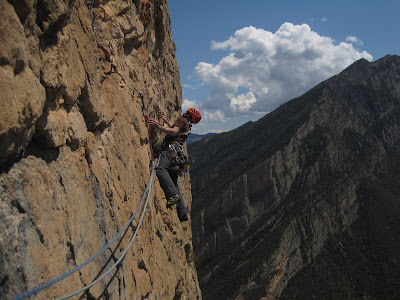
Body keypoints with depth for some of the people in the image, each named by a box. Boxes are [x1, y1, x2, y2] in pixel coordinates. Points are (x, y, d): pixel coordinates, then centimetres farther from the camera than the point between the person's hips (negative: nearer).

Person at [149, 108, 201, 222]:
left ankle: (174, 195, -46)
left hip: (172, 148, -10)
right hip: (176, 153, 10)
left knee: (160, 169, -34)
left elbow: (174, 132, -13)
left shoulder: (182, 119, 5)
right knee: (174, 184, 8)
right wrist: (166, 121, 63)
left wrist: (158, 126, -19)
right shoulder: (187, 126, 34)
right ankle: (183, 212, 4)